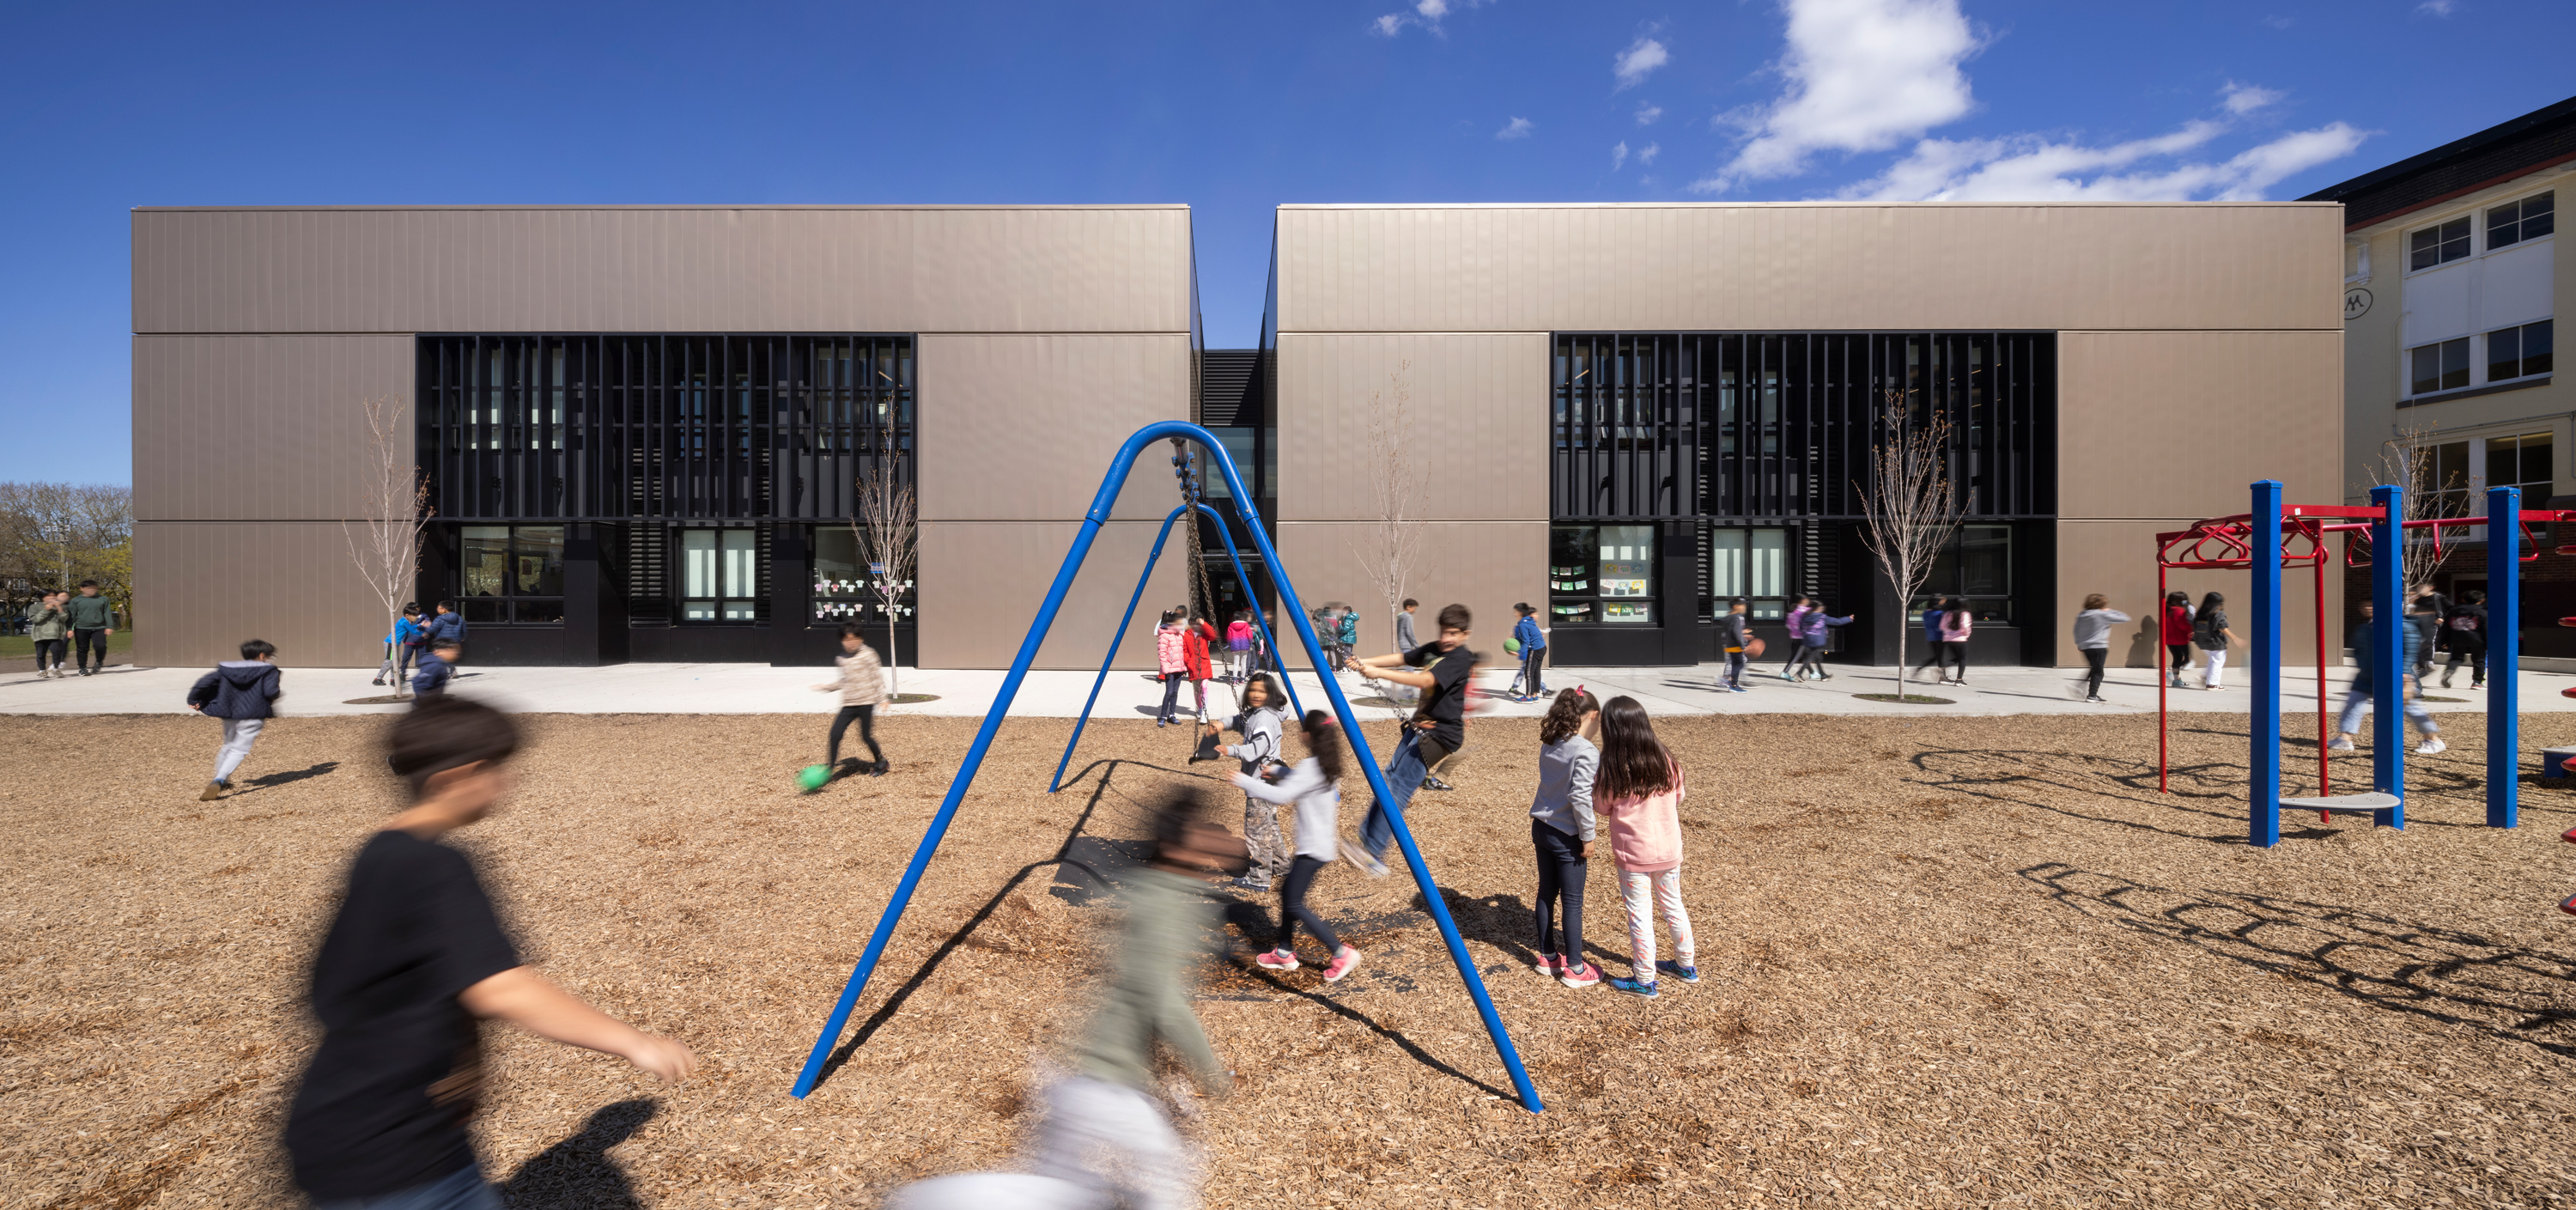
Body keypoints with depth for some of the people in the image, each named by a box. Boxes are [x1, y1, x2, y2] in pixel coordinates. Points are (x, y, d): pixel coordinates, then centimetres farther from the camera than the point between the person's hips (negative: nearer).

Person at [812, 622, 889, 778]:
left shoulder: (868, 654, -5)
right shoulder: (841, 659, 11)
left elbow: (877, 676, -3)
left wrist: (882, 698, -4)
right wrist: (825, 686, 14)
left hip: (866, 702, -4)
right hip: (848, 704, 5)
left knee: (866, 736, -1)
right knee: (835, 733, -10)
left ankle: (880, 762, 23)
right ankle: (829, 767, -2)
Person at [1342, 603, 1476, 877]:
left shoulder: (1461, 659, -16)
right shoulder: (1432, 649, 10)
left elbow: (1426, 680, -28)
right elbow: (1400, 658, 3)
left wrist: (1380, 673, -34)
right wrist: (1365, 663, -14)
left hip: (1441, 733, -8)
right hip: (1420, 725, 8)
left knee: (1399, 788, -14)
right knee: (1388, 780, 4)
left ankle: (1374, 854, -11)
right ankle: (1366, 839, 11)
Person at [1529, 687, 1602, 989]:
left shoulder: (1549, 744, 2)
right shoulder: (1586, 752, -20)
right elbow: (1580, 797, -23)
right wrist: (1587, 837, -14)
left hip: (1542, 827, 7)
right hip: (1567, 835, -7)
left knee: (1547, 893, 17)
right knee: (1572, 902, 4)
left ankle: (1548, 956, 29)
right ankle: (1574, 968, 14)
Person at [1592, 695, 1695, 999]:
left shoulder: (1612, 771, -18)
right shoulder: (1665, 762, -7)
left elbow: (1602, 808, -5)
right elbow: (1679, 796, 7)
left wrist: (1596, 782, 7)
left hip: (1634, 855, -5)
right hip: (1669, 851, 5)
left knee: (1640, 915, 6)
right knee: (1673, 906, 22)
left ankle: (1644, 980, 16)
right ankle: (1686, 965, 38)